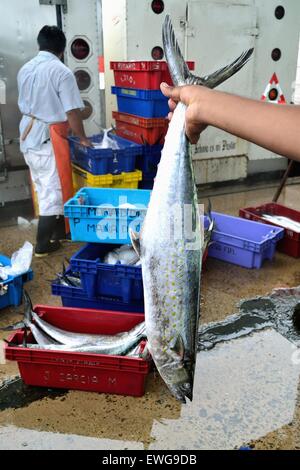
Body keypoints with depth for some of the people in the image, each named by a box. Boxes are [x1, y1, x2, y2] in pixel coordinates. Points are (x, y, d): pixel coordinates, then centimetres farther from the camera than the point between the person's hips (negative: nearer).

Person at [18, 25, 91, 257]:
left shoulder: (25, 69, 10)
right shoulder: (62, 72, -13)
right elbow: (72, 111, -15)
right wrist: (82, 137, -1)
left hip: (27, 137, 8)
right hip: (48, 139, -8)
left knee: (43, 189, 17)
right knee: (53, 190, 2)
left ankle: (58, 230, 31)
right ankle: (43, 245, 7)